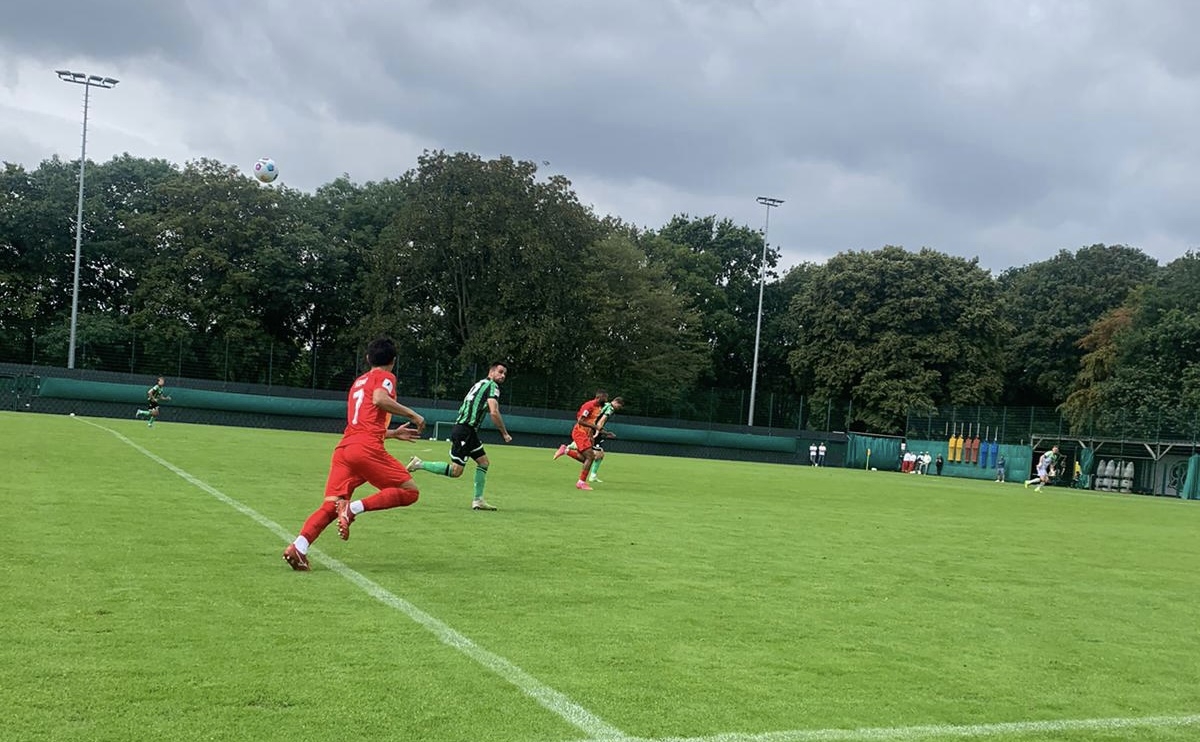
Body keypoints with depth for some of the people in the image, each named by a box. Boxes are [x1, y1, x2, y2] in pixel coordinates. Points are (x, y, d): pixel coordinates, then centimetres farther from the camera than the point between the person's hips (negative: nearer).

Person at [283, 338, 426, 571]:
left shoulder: (358, 382, 31)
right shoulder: (385, 377, 7)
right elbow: (379, 399, -16)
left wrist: (393, 433, 44)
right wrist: (412, 414, -7)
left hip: (343, 447, 7)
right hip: (367, 448, -7)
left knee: (330, 505, 1)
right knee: (409, 491, 0)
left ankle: (299, 546, -22)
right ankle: (354, 508, -18)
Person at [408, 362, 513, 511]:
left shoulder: (481, 384, 22)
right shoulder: (492, 386, -6)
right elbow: (494, 412, -18)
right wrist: (504, 433, -8)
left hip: (469, 431, 10)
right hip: (464, 430, -10)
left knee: (484, 462, 12)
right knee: (456, 470, -9)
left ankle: (478, 500, 12)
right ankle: (420, 464, -3)